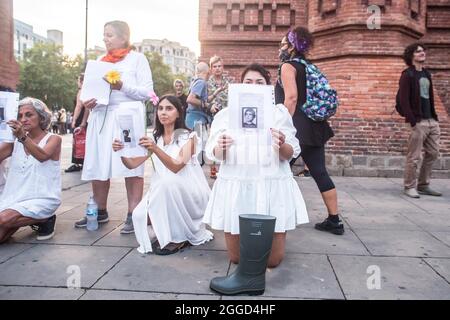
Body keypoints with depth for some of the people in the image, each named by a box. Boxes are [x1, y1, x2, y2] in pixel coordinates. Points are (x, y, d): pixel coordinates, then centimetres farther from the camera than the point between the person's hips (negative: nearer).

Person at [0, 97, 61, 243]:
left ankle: (43, 220, -2)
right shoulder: (15, 141, 11)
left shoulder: (53, 139, -3)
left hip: (43, 199, -5)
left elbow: (43, 156, -25)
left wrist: (23, 137, -42)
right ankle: (34, 219, 12)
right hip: (16, 197, 6)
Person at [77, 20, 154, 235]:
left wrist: (122, 86, -16)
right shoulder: (100, 61, 20)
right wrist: (88, 101, -1)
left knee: (131, 165, -6)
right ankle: (100, 211, 19)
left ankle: (133, 215, 0)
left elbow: (147, 91, -2)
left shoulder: (137, 58, 5)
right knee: (98, 165, 5)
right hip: (101, 116, 6)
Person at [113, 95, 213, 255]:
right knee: (139, 216, -23)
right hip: (164, 195, 4)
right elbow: (132, 164, 1)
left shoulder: (188, 136, -8)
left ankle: (179, 237, -17)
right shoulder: (154, 138, 8)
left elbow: (176, 167, -24)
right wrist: (121, 151, -20)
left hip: (190, 193, -4)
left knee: (168, 182, -36)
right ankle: (164, 234, 8)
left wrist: (155, 149, -38)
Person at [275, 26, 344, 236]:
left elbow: (291, 97, -19)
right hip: (314, 126, 8)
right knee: (320, 172, 7)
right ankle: (334, 220, 10)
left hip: (296, 127, -8)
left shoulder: (287, 66, -5)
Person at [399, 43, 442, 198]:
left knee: (433, 154, 10)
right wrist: (412, 121, -19)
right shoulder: (408, 74, -5)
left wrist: (435, 116, 11)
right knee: (414, 157, -5)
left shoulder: (427, 74, 18)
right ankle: (409, 187, 7)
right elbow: (403, 100, -13)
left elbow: (430, 97, 20)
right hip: (418, 122, -8)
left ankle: (423, 185, 21)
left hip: (432, 121, 8)